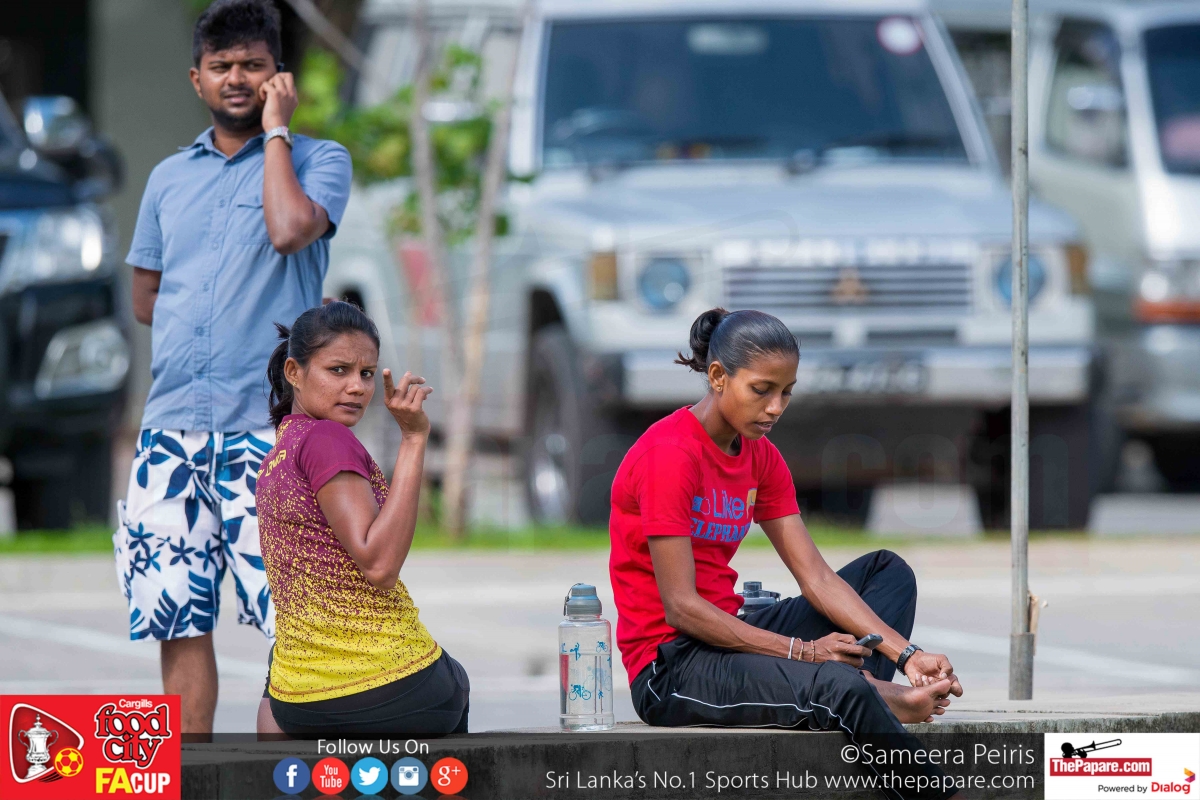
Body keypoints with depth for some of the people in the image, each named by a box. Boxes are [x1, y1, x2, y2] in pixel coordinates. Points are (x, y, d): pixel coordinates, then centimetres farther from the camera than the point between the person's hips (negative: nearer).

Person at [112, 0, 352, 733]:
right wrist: (206, 323, 8)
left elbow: (290, 229, -17)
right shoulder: (170, 179, 18)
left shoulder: (317, 160, 5)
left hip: (269, 424, -5)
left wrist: (275, 128, -6)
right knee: (175, 611, 3)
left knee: (292, 613, -11)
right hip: (174, 420, 5)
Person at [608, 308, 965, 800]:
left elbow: (816, 578, 4)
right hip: (668, 667, -10)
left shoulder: (760, 458, 9)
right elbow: (681, 607, -21)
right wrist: (802, 652, -21)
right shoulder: (669, 455, -17)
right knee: (840, 688, -33)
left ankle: (873, 690, -20)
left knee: (889, 572, 8)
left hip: (727, 637, 10)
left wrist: (907, 656, -9)